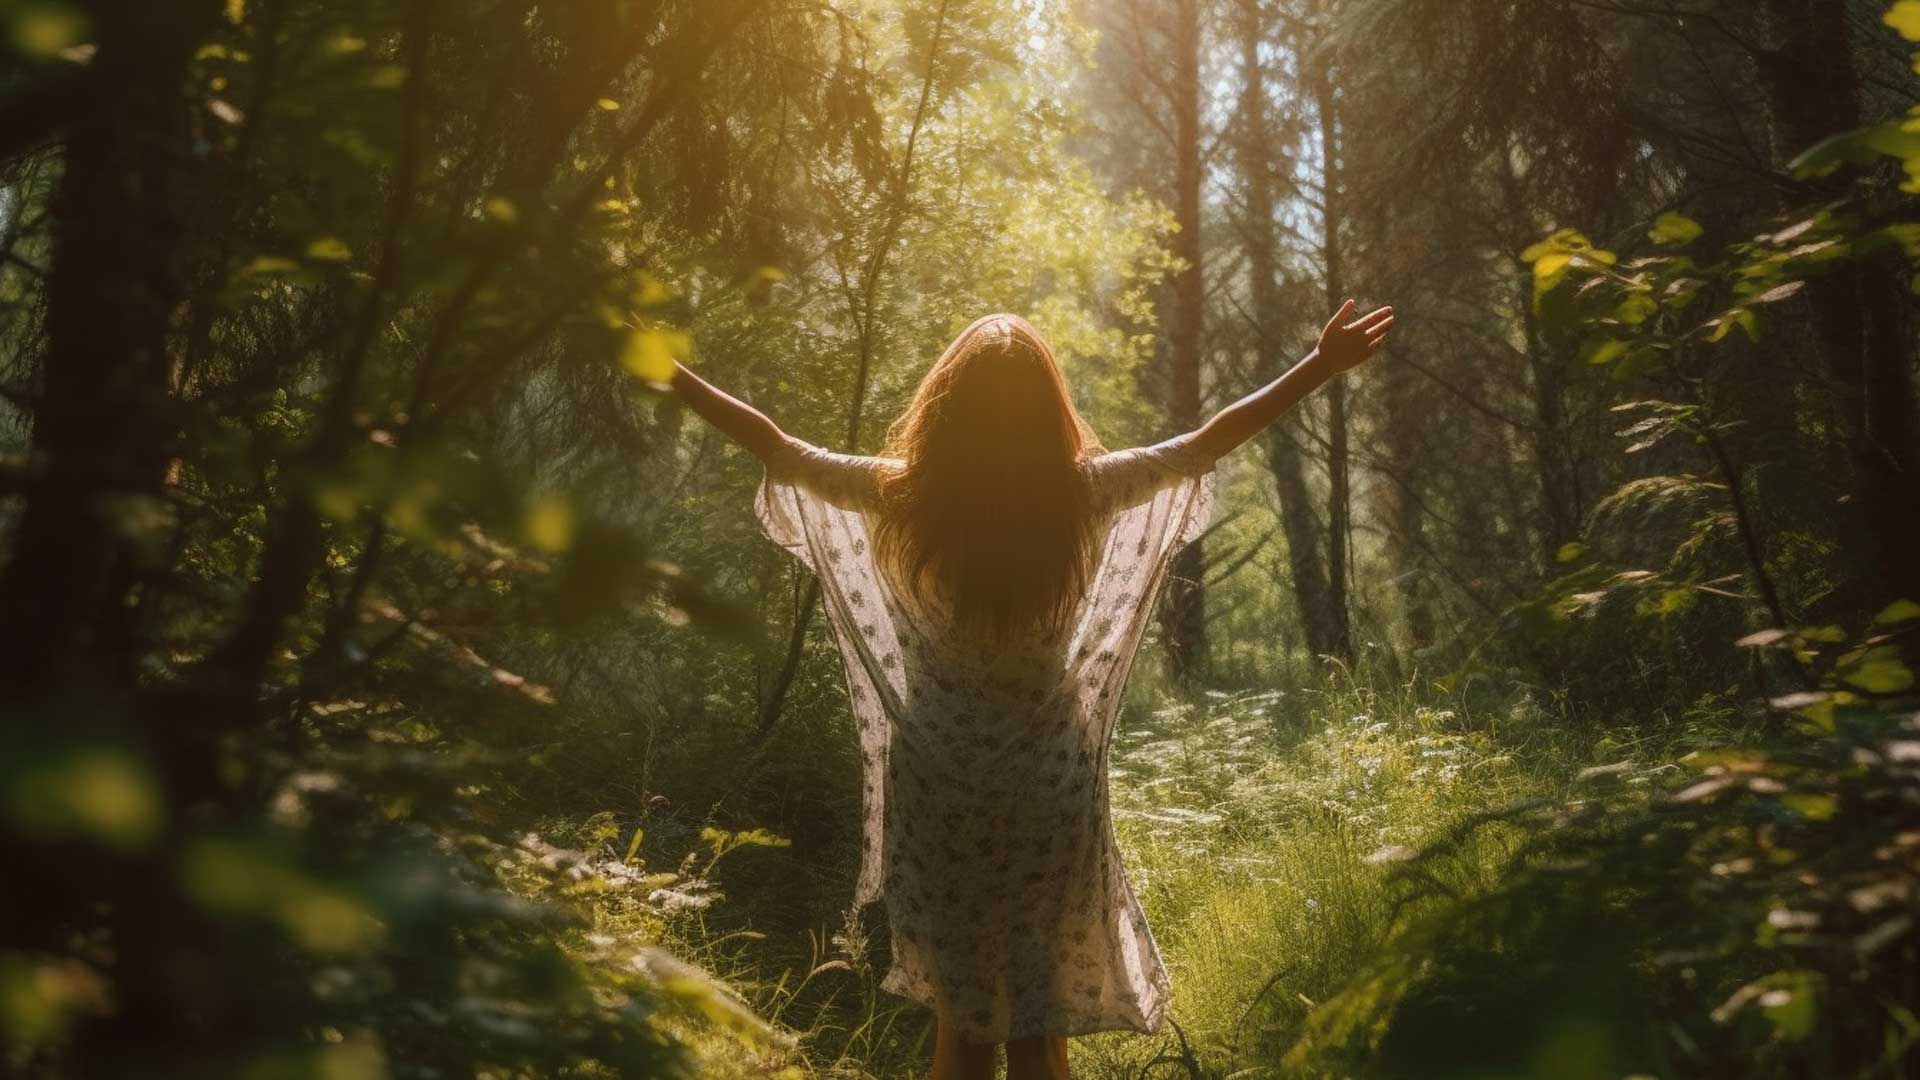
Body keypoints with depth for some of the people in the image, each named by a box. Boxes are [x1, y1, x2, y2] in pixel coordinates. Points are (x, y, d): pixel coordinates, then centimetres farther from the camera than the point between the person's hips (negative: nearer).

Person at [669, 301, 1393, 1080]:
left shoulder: (904, 495, -10)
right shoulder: (1083, 494, -10)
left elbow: (775, 447, 0)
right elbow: (1209, 441, 0)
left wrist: (667, 372, 13)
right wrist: (1322, 366, 10)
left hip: (939, 788, 0)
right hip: (1048, 791, 0)